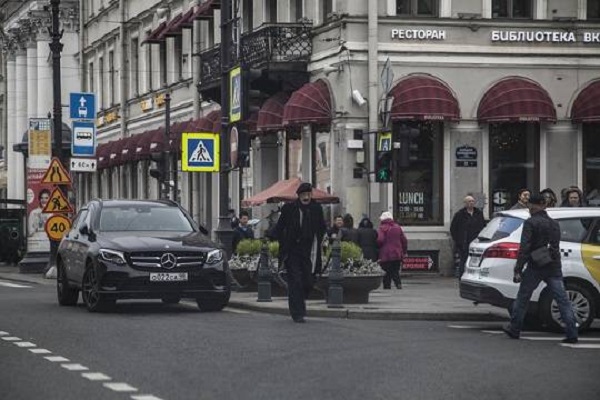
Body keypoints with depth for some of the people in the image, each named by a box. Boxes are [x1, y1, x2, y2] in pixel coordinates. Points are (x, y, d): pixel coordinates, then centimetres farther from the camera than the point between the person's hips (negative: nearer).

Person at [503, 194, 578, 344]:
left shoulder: (530, 223, -8)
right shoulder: (554, 224, 12)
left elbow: (524, 247, -14)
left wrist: (518, 270, -15)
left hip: (535, 268, -5)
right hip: (554, 268, 5)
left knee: (522, 298, 11)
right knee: (562, 300, 0)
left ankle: (514, 329, 20)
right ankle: (572, 333, -7)